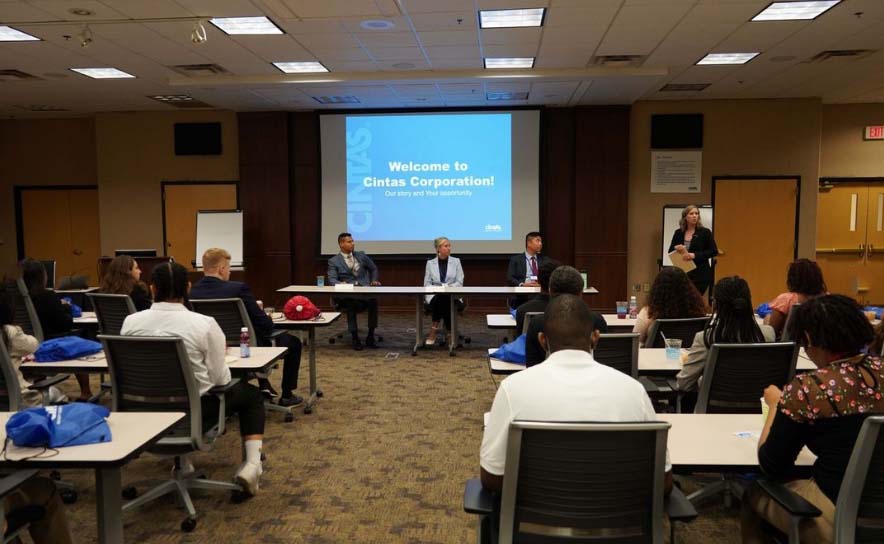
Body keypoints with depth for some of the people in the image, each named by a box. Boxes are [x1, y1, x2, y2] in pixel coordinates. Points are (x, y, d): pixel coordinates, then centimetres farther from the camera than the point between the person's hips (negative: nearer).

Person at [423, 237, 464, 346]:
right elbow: (427, 283, 5)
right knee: (439, 300, -35)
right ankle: (449, 331, -24)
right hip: (434, 296, 0)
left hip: (452, 295, 0)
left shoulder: (456, 261, 10)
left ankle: (434, 329, -23)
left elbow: (459, 282, 2)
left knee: (446, 300, -35)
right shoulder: (430, 263, 10)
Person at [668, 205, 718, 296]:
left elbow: (714, 251, -4)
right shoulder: (678, 233, 7)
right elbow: (670, 252, 10)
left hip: (700, 274, -2)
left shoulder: (705, 232, -1)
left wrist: (695, 255, -16)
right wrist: (676, 249, -13)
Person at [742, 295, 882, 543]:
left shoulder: (807, 389, -19)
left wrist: (775, 404, 3)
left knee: (753, 494, 18)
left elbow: (771, 467, -9)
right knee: (796, 485, 29)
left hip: (841, 518, -6)